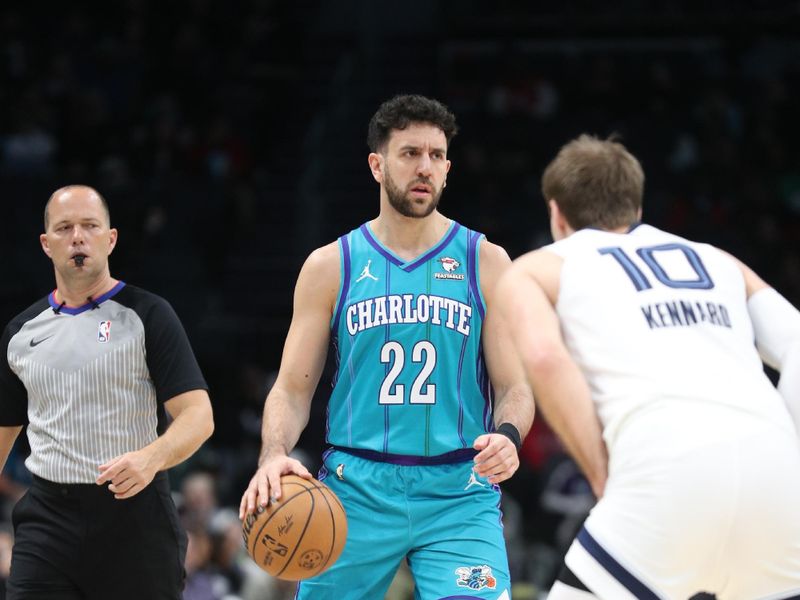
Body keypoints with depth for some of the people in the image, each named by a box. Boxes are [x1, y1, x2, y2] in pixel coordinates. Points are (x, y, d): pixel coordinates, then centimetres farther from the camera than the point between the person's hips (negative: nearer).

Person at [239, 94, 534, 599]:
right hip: (356, 489, 1)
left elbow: (515, 387, 3)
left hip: (459, 492, -1)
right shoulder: (331, 266, 6)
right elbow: (293, 388, 5)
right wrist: (274, 454, -15)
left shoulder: (486, 263, 5)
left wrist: (508, 437, -20)